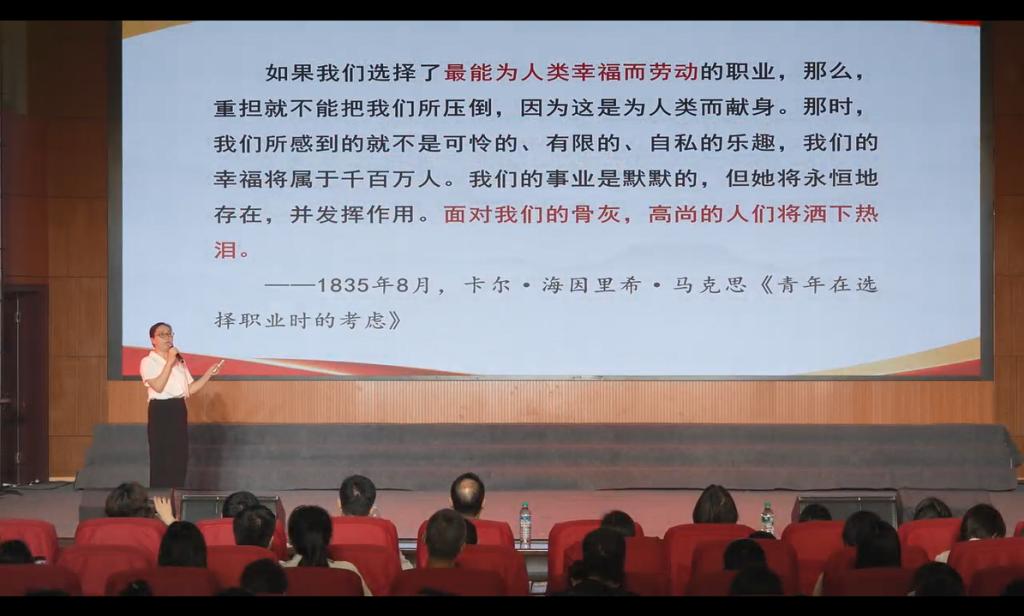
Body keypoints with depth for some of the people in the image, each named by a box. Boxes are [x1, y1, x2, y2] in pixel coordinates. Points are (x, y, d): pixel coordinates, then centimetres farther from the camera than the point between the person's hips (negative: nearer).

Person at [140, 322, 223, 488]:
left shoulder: (179, 361, 15)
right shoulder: (148, 362, -5)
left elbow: (190, 389, 10)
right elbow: (158, 386, -19)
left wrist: (209, 374, -1)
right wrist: (169, 362, -18)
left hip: (179, 410, 6)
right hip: (161, 411, -6)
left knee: (180, 458, 5)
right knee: (161, 458, -5)